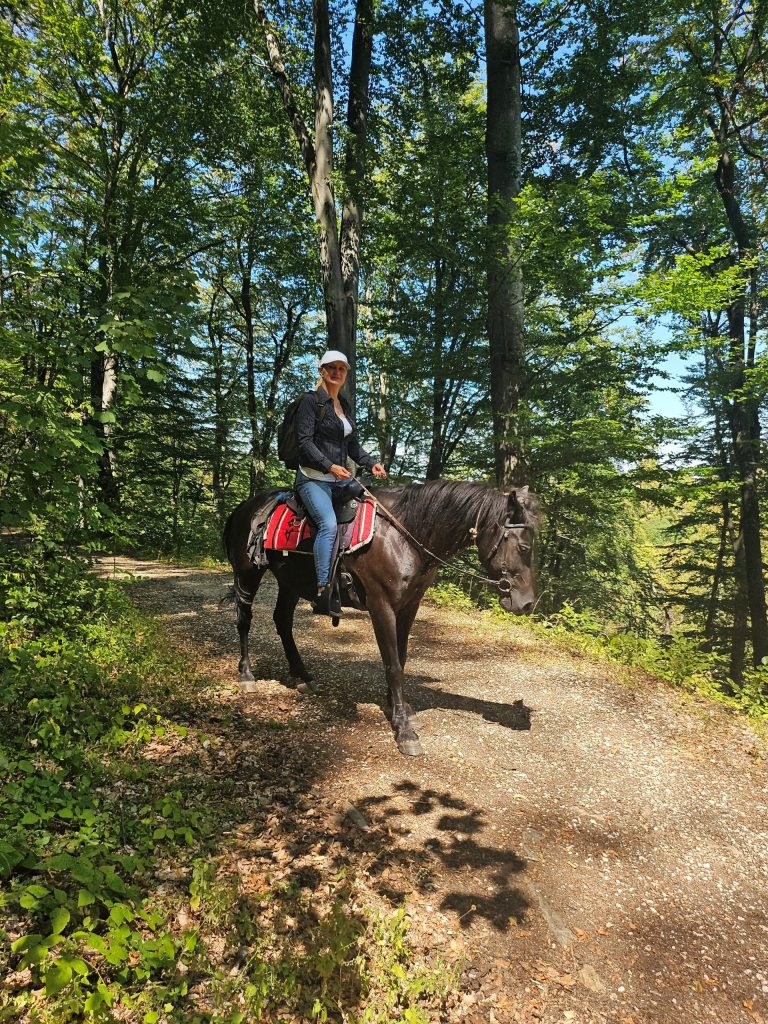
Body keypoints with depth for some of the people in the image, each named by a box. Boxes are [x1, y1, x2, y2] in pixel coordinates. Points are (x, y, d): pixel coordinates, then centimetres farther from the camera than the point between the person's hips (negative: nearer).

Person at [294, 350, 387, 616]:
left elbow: (353, 444, 22)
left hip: (340, 479, 8)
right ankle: (322, 594, -30)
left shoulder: (345, 405, 19)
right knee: (329, 524, -30)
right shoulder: (311, 400, -4)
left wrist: (371, 463, 5)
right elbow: (305, 441, -13)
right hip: (313, 478, -8)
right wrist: (330, 466, -24)